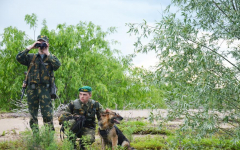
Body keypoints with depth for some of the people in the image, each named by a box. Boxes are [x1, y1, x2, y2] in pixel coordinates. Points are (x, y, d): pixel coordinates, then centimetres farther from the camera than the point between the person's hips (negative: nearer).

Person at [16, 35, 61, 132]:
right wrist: (30, 48, -2)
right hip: (32, 89, 2)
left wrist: (47, 53, -8)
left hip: (45, 89, -2)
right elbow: (19, 58, -2)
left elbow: (57, 65, -11)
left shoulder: (51, 58, 10)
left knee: (47, 114, -9)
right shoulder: (31, 57, 14)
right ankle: (34, 134, 11)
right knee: (33, 114, 5)